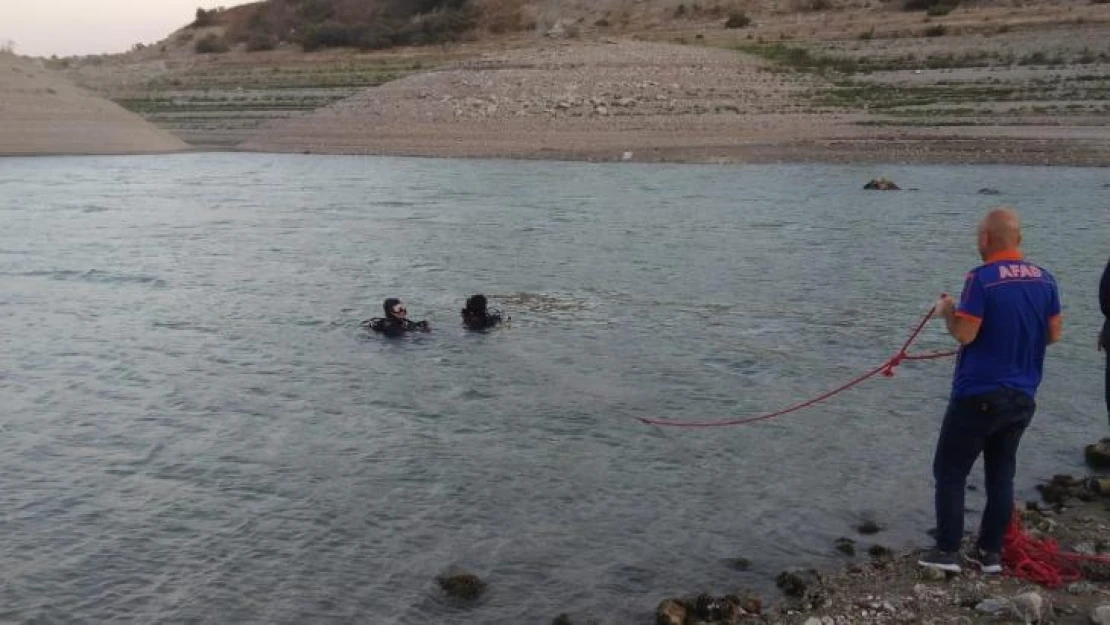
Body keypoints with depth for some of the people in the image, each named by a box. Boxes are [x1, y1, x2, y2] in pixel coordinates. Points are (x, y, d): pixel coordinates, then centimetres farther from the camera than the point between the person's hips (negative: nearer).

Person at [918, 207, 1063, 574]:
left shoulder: (981, 278, -16)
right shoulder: (1044, 280, 3)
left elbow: (964, 334, -19)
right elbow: (1053, 335, 9)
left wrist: (947, 311, -1)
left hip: (978, 395, -6)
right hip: (1022, 397, 6)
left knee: (950, 471, 5)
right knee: (1002, 474, 14)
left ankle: (946, 551, 5)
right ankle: (990, 552, 18)